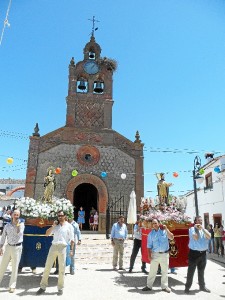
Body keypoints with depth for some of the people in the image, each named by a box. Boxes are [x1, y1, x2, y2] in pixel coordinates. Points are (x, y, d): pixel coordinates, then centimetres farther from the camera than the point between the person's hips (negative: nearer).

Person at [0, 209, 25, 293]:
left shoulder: (21, 224, -3)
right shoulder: (7, 225, 4)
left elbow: (19, 233, -18)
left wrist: (17, 224, -23)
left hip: (17, 247, -2)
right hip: (8, 247, 3)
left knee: (15, 267, 3)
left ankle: (12, 286, 11)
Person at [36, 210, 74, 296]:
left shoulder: (69, 226, 2)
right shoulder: (55, 225, 13)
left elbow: (72, 239, 1)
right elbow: (47, 234, 7)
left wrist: (71, 250, -7)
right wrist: (53, 226, -5)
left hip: (63, 248, -3)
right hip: (53, 247, 3)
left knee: (62, 269, 4)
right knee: (47, 266, 6)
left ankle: (60, 288, 17)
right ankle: (43, 287, 18)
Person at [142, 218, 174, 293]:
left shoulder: (164, 231, -1)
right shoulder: (151, 234, 2)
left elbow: (171, 237, -12)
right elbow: (149, 246, 3)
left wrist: (166, 229, -19)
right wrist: (149, 255, -4)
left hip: (165, 254, 0)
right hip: (155, 254, 0)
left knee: (165, 271, 12)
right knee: (152, 271, 6)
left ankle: (164, 286, 27)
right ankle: (149, 286, 18)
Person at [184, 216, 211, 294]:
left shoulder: (204, 230, 10)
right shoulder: (192, 229, -5)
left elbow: (209, 237, -9)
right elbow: (196, 237, -18)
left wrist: (202, 228, -13)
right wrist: (197, 228, -8)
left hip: (203, 253, 5)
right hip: (194, 253, -5)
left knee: (201, 271, 17)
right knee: (191, 271, 2)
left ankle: (202, 286, 31)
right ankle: (187, 287, 11)